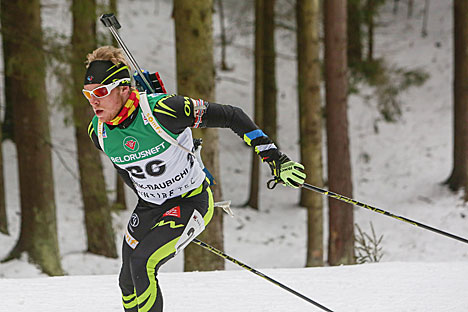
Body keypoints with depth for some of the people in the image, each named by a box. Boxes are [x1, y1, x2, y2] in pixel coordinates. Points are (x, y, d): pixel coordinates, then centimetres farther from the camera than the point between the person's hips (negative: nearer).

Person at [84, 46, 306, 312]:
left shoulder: (161, 111, -31)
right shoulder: (98, 131, -12)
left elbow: (231, 116, -23)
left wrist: (275, 159, -24)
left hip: (192, 200, -6)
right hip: (150, 206, 6)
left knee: (141, 263, -24)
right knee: (128, 283, 4)